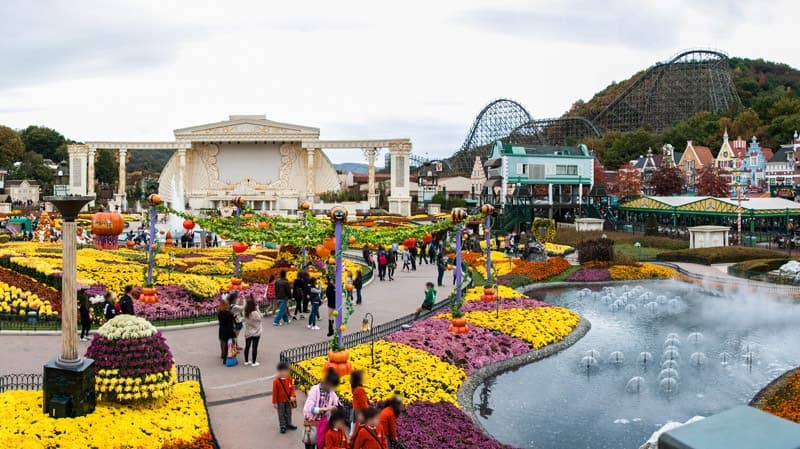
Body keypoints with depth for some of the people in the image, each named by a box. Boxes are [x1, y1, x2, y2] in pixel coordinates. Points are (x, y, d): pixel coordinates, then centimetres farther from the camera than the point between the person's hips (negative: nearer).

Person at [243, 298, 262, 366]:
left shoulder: (245, 312, -9)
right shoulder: (255, 313, -24)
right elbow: (260, 318, -10)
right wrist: (257, 309, -10)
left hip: (247, 333, 5)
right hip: (256, 333, -5)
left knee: (247, 346, 15)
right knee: (254, 347, 3)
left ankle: (246, 361, 26)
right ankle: (254, 362, 8)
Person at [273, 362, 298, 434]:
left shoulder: (289, 378, -9)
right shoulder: (276, 381, -22)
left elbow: (292, 388, 0)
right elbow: (274, 392, -15)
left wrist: (293, 396, -16)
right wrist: (274, 402, -10)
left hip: (288, 400, 4)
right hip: (280, 401, -4)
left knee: (288, 413, 19)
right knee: (281, 414, 10)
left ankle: (288, 424, 37)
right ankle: (282, 426, 25)